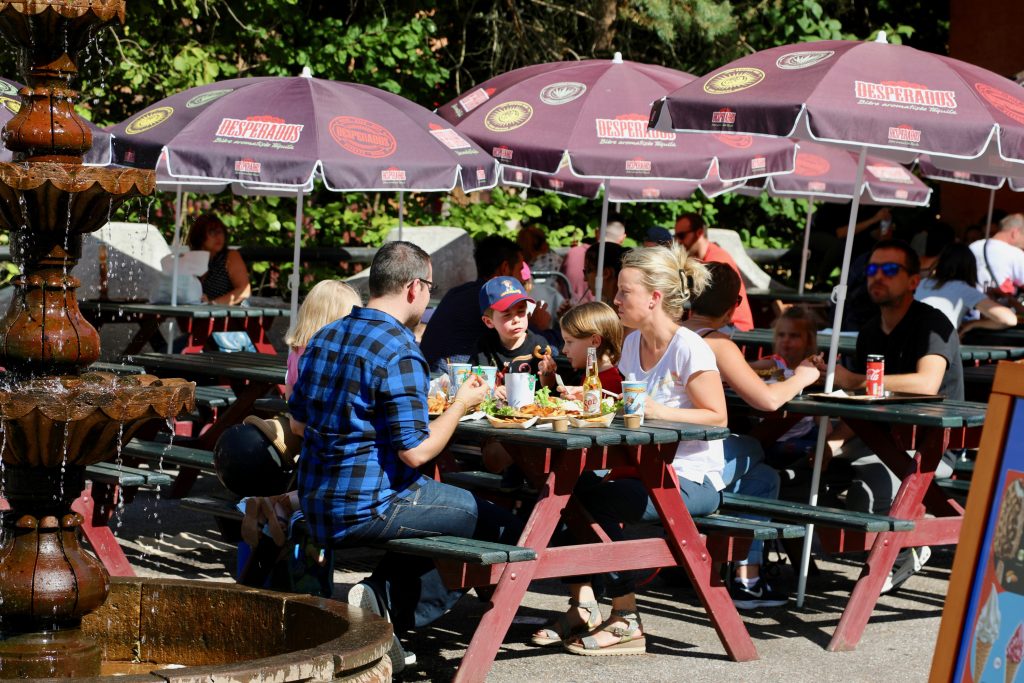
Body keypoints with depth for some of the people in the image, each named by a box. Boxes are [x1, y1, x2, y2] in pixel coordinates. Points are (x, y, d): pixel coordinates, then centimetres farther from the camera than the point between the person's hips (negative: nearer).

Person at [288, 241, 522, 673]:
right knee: (500, 527, 1)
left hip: (317, 507, 9)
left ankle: (381, 601, 11)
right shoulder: (400, 353, -18)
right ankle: (388, 607, -7)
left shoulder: (323, 339, 8)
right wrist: (461, 405, -5)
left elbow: (298, 424, 16)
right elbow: (415, 452, -20)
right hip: (368, 510, -9)